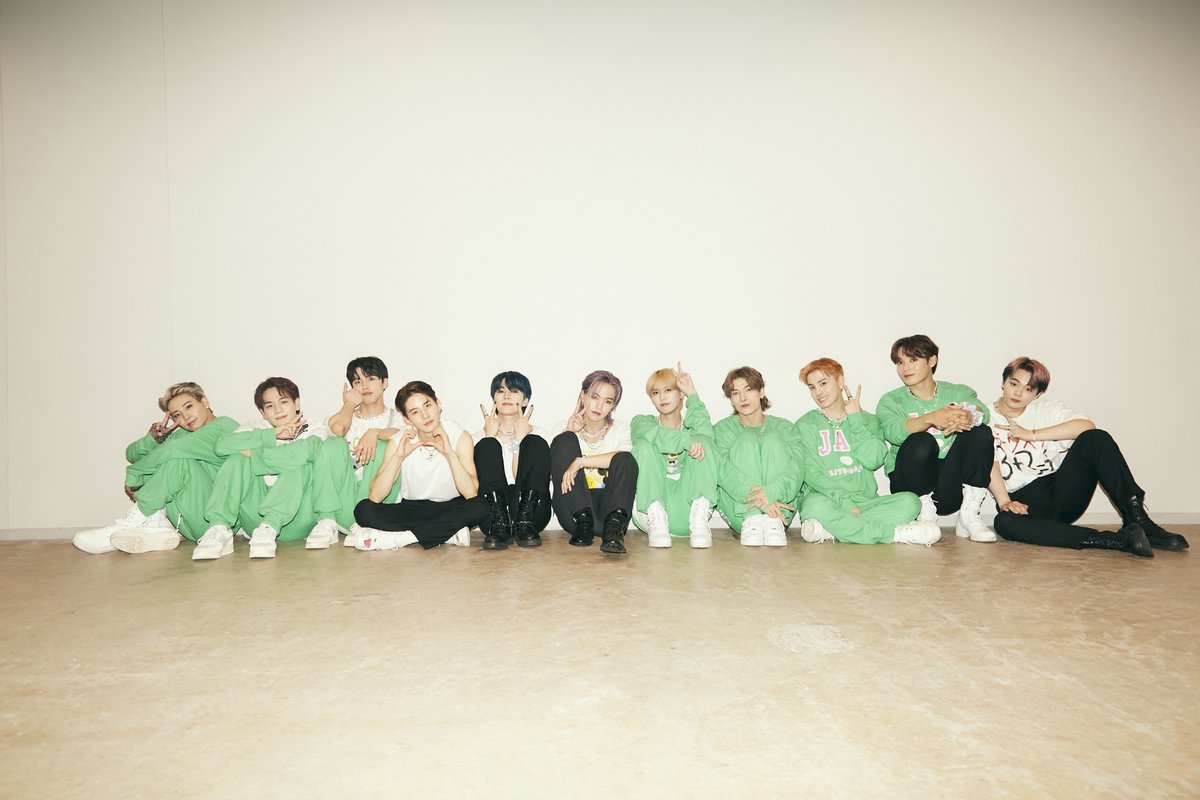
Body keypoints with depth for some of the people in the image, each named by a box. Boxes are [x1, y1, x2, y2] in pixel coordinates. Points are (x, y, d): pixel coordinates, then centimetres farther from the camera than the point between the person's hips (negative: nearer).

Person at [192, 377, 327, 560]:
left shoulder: (315, 431, 5)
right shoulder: (258, 427, 14)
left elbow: (303, 452, -22)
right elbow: (223, 445, -8)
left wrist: (254, 455, -11)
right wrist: (273, 434, -12)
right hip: (256, 520, 3)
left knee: (299, 464, -23)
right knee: (238, 459, -12)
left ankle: (269, 529, -38)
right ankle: (219, 528, -28)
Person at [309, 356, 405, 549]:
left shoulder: (395, 417, 14)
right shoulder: (345, 415, 19)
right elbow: (337, 428, -8)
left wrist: (374, 432, -28)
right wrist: (349, 404, 9)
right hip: (344, 494, 2)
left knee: (382, 446, -24)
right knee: (333, 444, -19)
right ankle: (327, 522, -26)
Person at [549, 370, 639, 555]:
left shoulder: (621, 429, 11)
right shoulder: (563, 428, 13)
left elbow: (623, 456, -15)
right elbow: (549, 472, -1)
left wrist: (580, 461, -23)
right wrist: (568, 433, -7)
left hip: (608, 506, -1)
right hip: (573, 510, 1)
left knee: (625, 459, -25)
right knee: (564, 440, -16)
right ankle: (583, 523, -27)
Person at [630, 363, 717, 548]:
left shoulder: (691, 426, 19)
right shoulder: (642, 421, 15)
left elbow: (704, 433, -9)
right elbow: (649, 433, -13)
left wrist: (692, 395, -5)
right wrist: (687, 441, -26)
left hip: (685, 512, 1)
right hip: (649, 507, -1)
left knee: (702, 442, -15)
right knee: (644, 444, -19)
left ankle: (700, 519, -30)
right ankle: (655, 519, -31)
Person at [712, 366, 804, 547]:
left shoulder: (783, 427, 11)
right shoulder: (723, 428, 9)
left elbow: (797, 465, -8)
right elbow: (722, 468, -12)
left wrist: (772, 492, -31)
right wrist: (759, 499, -30)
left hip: (780, 507, 1)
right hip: (738, 509, -1)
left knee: (773, 437, -16)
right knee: (747, 439, -17)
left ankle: (774, 522, -32)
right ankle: (752, 520, -36)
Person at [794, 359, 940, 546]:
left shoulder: (867, 420, 14)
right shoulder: (805, 425, 7)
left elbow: (873, 460, -5)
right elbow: (811, 473, -6)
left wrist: (855, 419, -1)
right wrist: (845, 503, -18)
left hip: (865, 502, 3)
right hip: (828, 500, -3)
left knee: (910, 501, -22)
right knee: (815, 505, -37)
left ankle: (831, 529, -29)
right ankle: (893, 533, -27)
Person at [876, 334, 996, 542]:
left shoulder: (958, 392, 8)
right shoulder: (890, 401, 3)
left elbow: (982, 412, -15)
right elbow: (893, 431, -21)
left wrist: (968, 416, -40)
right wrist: (931, 418, -39)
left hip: (950, 488, 2)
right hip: (911, 484, -2)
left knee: (981, 432, -18)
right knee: (920, 441, -29)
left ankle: (969, 514, -15)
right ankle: (925, 518, -17)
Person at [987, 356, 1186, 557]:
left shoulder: (1043, 408, 10)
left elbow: (1087, 425, -9)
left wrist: (1031, 434, -12)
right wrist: (1004, 502, -28)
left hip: (1061, 491, 3)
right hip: (1025, 501, -3)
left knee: (1095, 438, -19)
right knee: (1004, 522, -39)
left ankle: (1137, 517, -22)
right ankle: (1114, 541, -41)